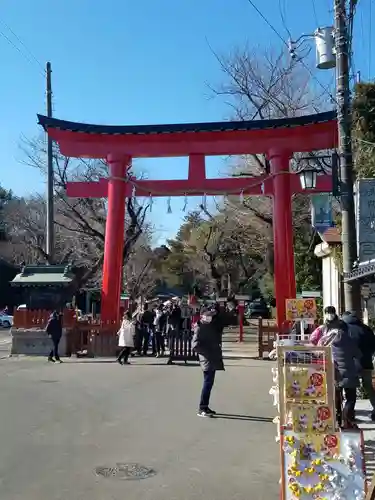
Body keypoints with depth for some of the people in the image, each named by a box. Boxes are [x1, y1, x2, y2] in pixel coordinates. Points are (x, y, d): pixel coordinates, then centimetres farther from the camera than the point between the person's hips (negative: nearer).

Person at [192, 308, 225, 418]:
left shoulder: (211, 326, 14)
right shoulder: (199, 328, -11)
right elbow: (195, 345, -19)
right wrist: (207, 352, -16)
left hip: (213, 359, 8)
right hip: (207, 360, -8)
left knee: (209, 383, 13)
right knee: (208, 383, -8)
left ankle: (205, 407, 22)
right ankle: (202, 409, -2)